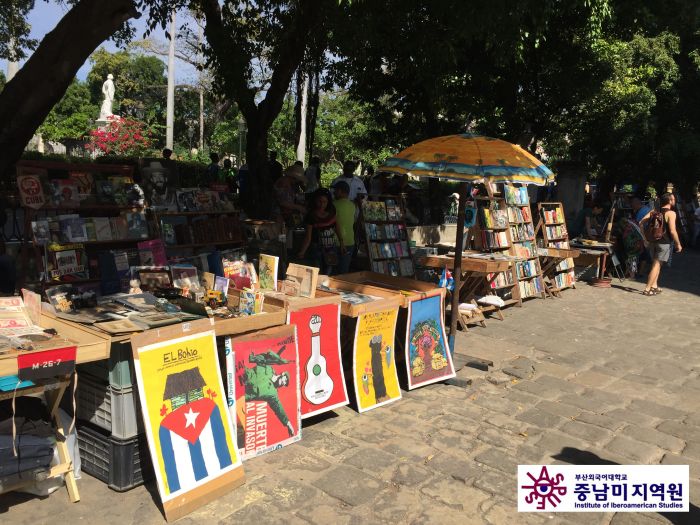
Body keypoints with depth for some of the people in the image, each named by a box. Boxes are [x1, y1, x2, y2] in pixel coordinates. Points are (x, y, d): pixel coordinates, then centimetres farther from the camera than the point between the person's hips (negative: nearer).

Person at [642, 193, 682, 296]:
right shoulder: (671, 213, -11)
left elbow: (642, 222, 2)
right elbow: (672, 231, -17)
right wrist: (678, 244, -6)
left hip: (653, 240, 6)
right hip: (664, 242, -6)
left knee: (656, 264, 20)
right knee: (657, 264, -3)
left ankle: (654, 286, 24)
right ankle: (647, 289, -5)